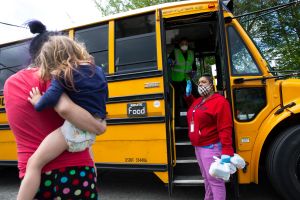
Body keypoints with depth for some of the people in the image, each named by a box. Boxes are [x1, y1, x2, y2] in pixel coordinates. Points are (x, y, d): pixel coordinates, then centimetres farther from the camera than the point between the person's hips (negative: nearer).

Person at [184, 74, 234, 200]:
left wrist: (226, 151, -26)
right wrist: (188, 95, 16)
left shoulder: (219, 101, -15)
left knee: (214, 179, -1)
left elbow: (225, 129, -21)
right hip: (198, 147, 9)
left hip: (211, 148, -9)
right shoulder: (198, 101, 11)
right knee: (206, 177, 22)